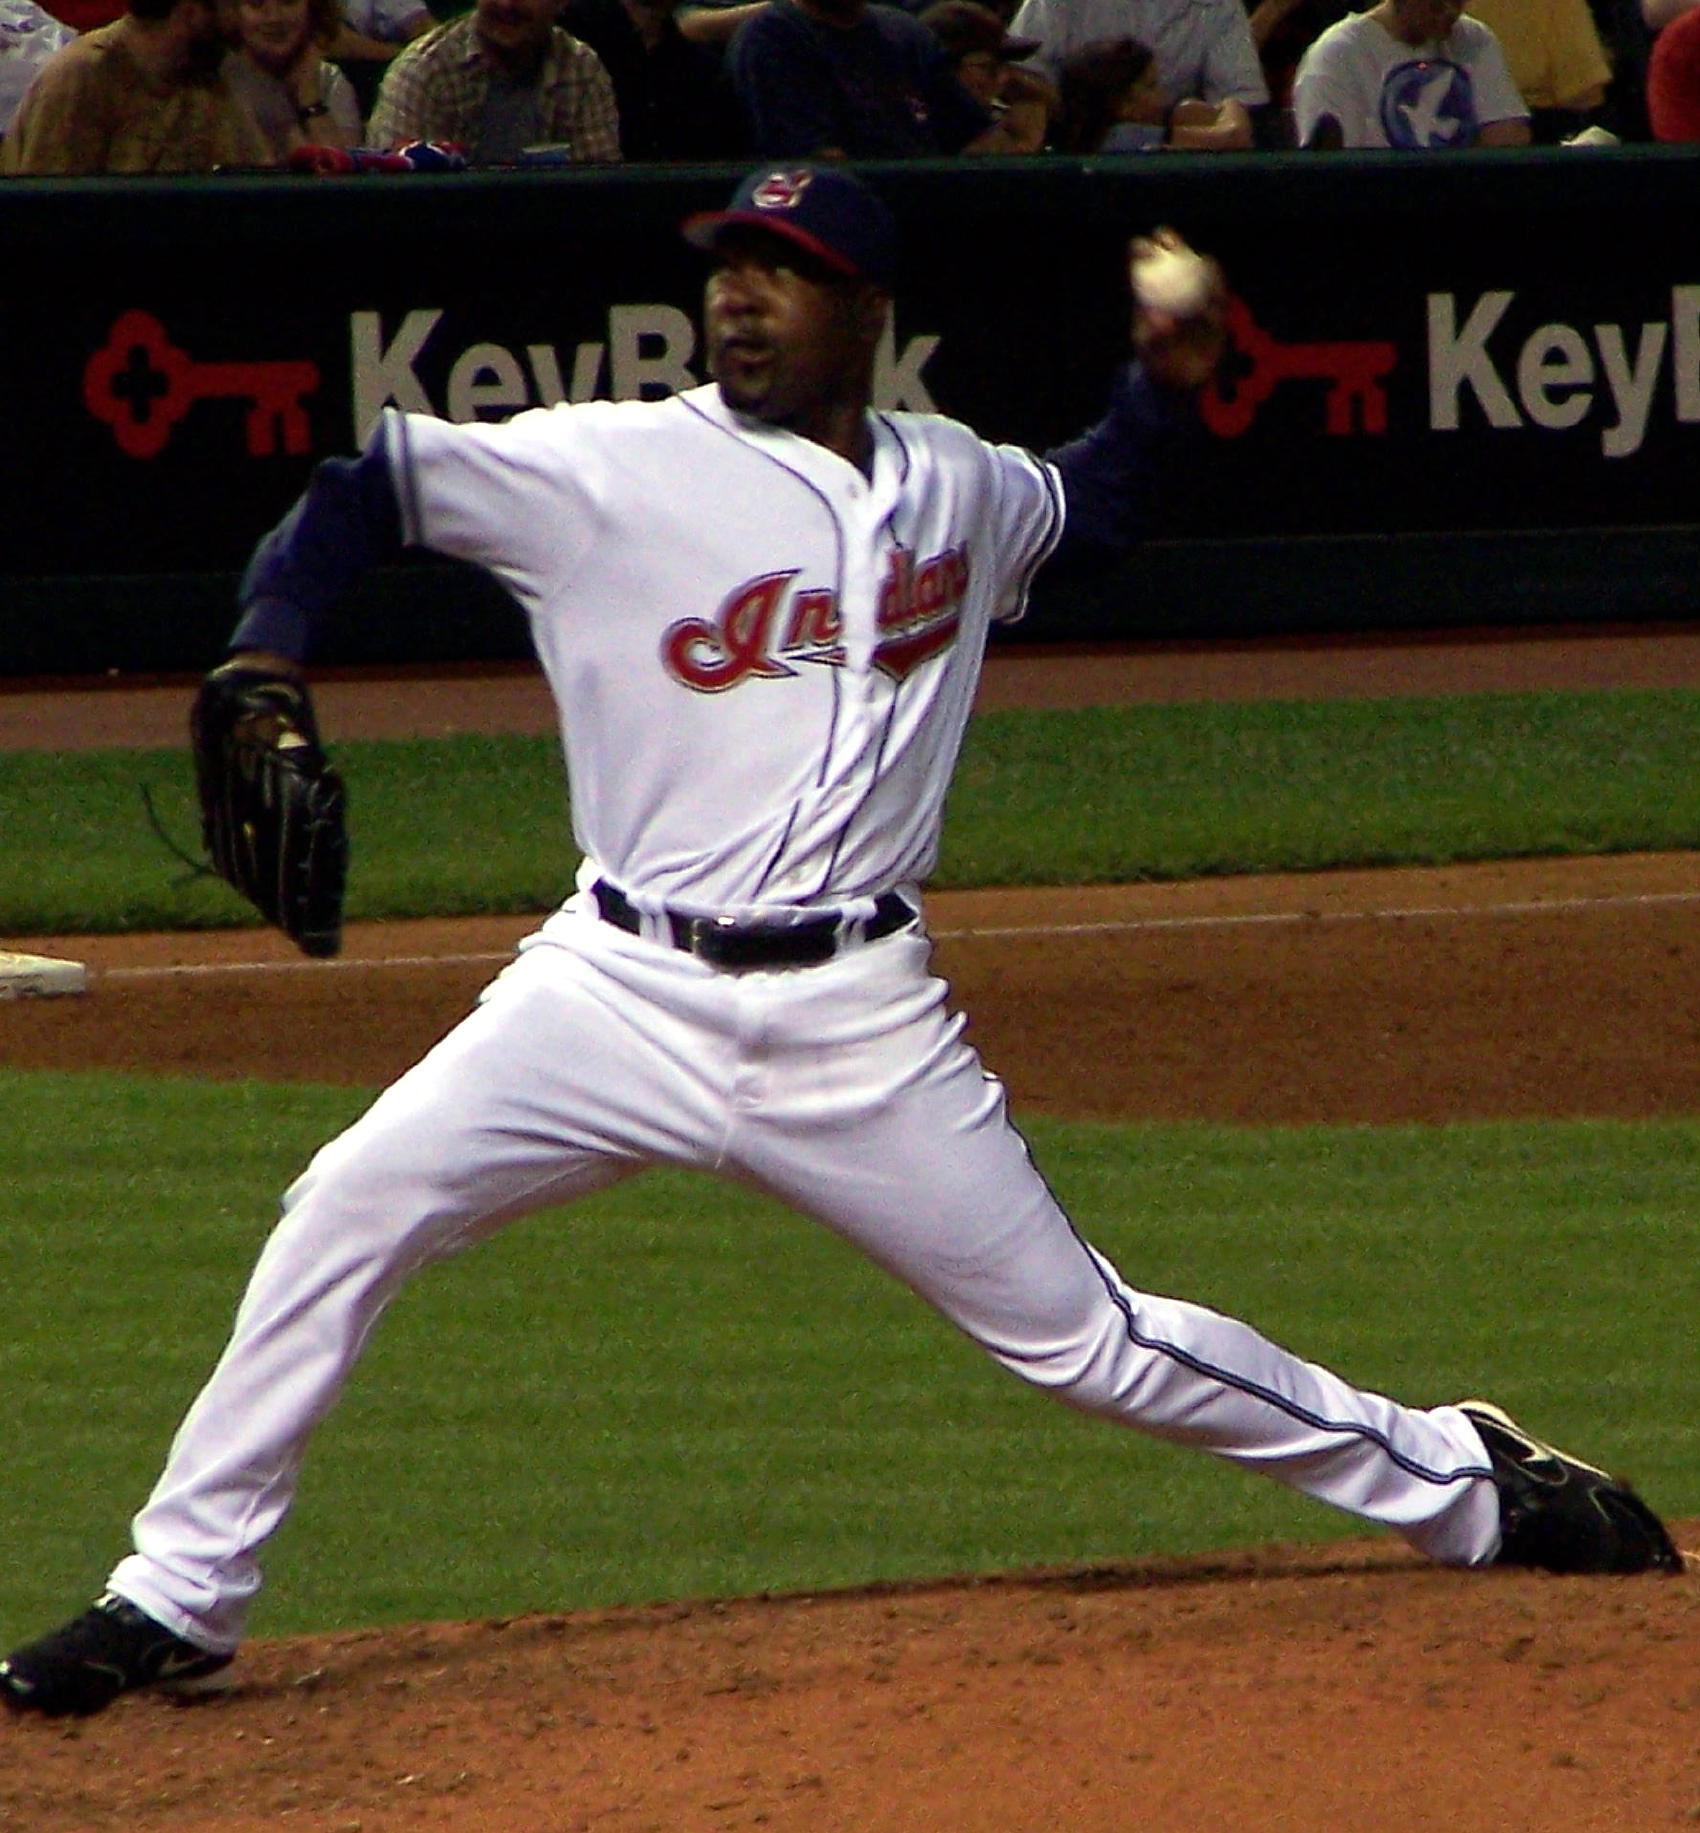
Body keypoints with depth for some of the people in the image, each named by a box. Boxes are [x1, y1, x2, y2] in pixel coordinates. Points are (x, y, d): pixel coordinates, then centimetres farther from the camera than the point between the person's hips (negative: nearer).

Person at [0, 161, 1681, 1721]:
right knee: (347, 1212, -16)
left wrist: (1163, 382, 14)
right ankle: (175, 1602, -6)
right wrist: (265, 668, -20)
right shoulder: (603, 471, -5)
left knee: (1080, 1336, 3)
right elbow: (362, 488, -5)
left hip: (855, 1027, 1)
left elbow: (1087, 517, 31)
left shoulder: (957, 491, 8)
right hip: (623, 993, -1)